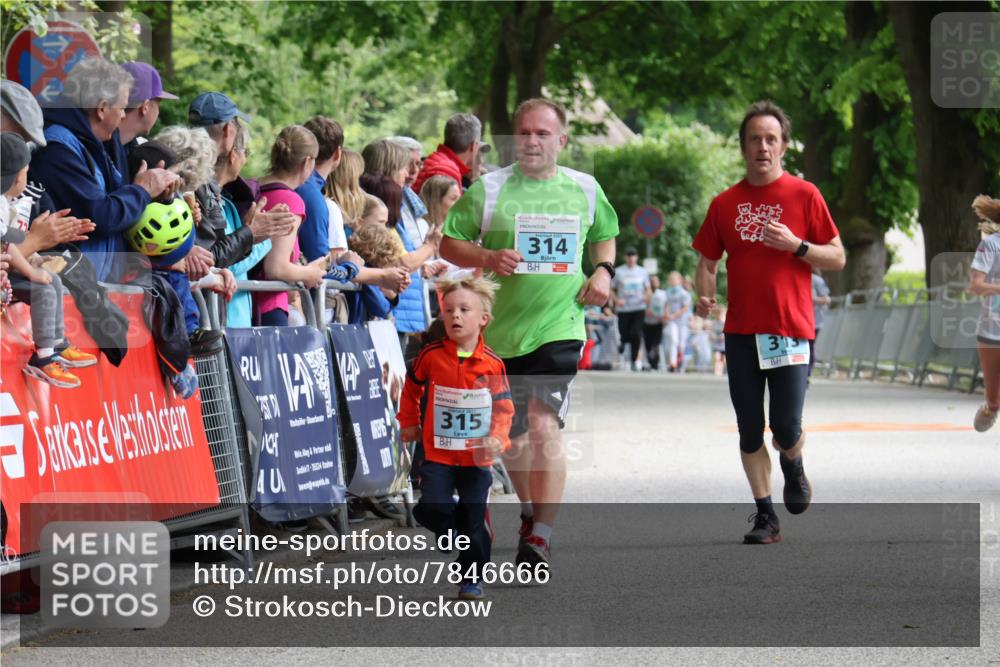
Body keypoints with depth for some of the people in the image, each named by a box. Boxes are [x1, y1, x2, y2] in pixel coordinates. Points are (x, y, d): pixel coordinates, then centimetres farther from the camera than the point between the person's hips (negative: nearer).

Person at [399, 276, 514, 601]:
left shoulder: (492, 364, -5)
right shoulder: (431, 356, -4)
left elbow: (504, 406, 0)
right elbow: (412, 387, 14)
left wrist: (498, 438, -15)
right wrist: (409, 423, 15)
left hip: (477, 457, 0)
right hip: (437, 453, 1)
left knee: (473, 520, 1)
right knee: (431, 507, -13)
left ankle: (472, 577, 13)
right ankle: (454, 533, 19)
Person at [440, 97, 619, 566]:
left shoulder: (585, 189, 7)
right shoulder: (488, 189, 0)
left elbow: (605, 236, 24)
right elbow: (449, 244, 1)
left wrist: (603, 270, 5)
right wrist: (488, 258, -16)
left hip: (559, 326, -1)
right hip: (500, 330, 2)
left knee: (544, 427, -19)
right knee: (510, 437, 14)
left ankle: (541, 537, -18)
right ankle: (530, 509, 41)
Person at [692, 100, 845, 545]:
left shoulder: (804, 195, 1)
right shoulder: (725, 203, 8)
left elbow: (837, 259, 2)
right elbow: (708, 260, 14)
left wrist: (796, 245, -14)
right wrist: (704, 295, -6)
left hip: (791, 330, -3)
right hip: (741, 332, 3)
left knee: (786, 429, -8)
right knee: (750, 431, 4)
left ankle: (793, 467, 26)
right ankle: (765, 516, 14)